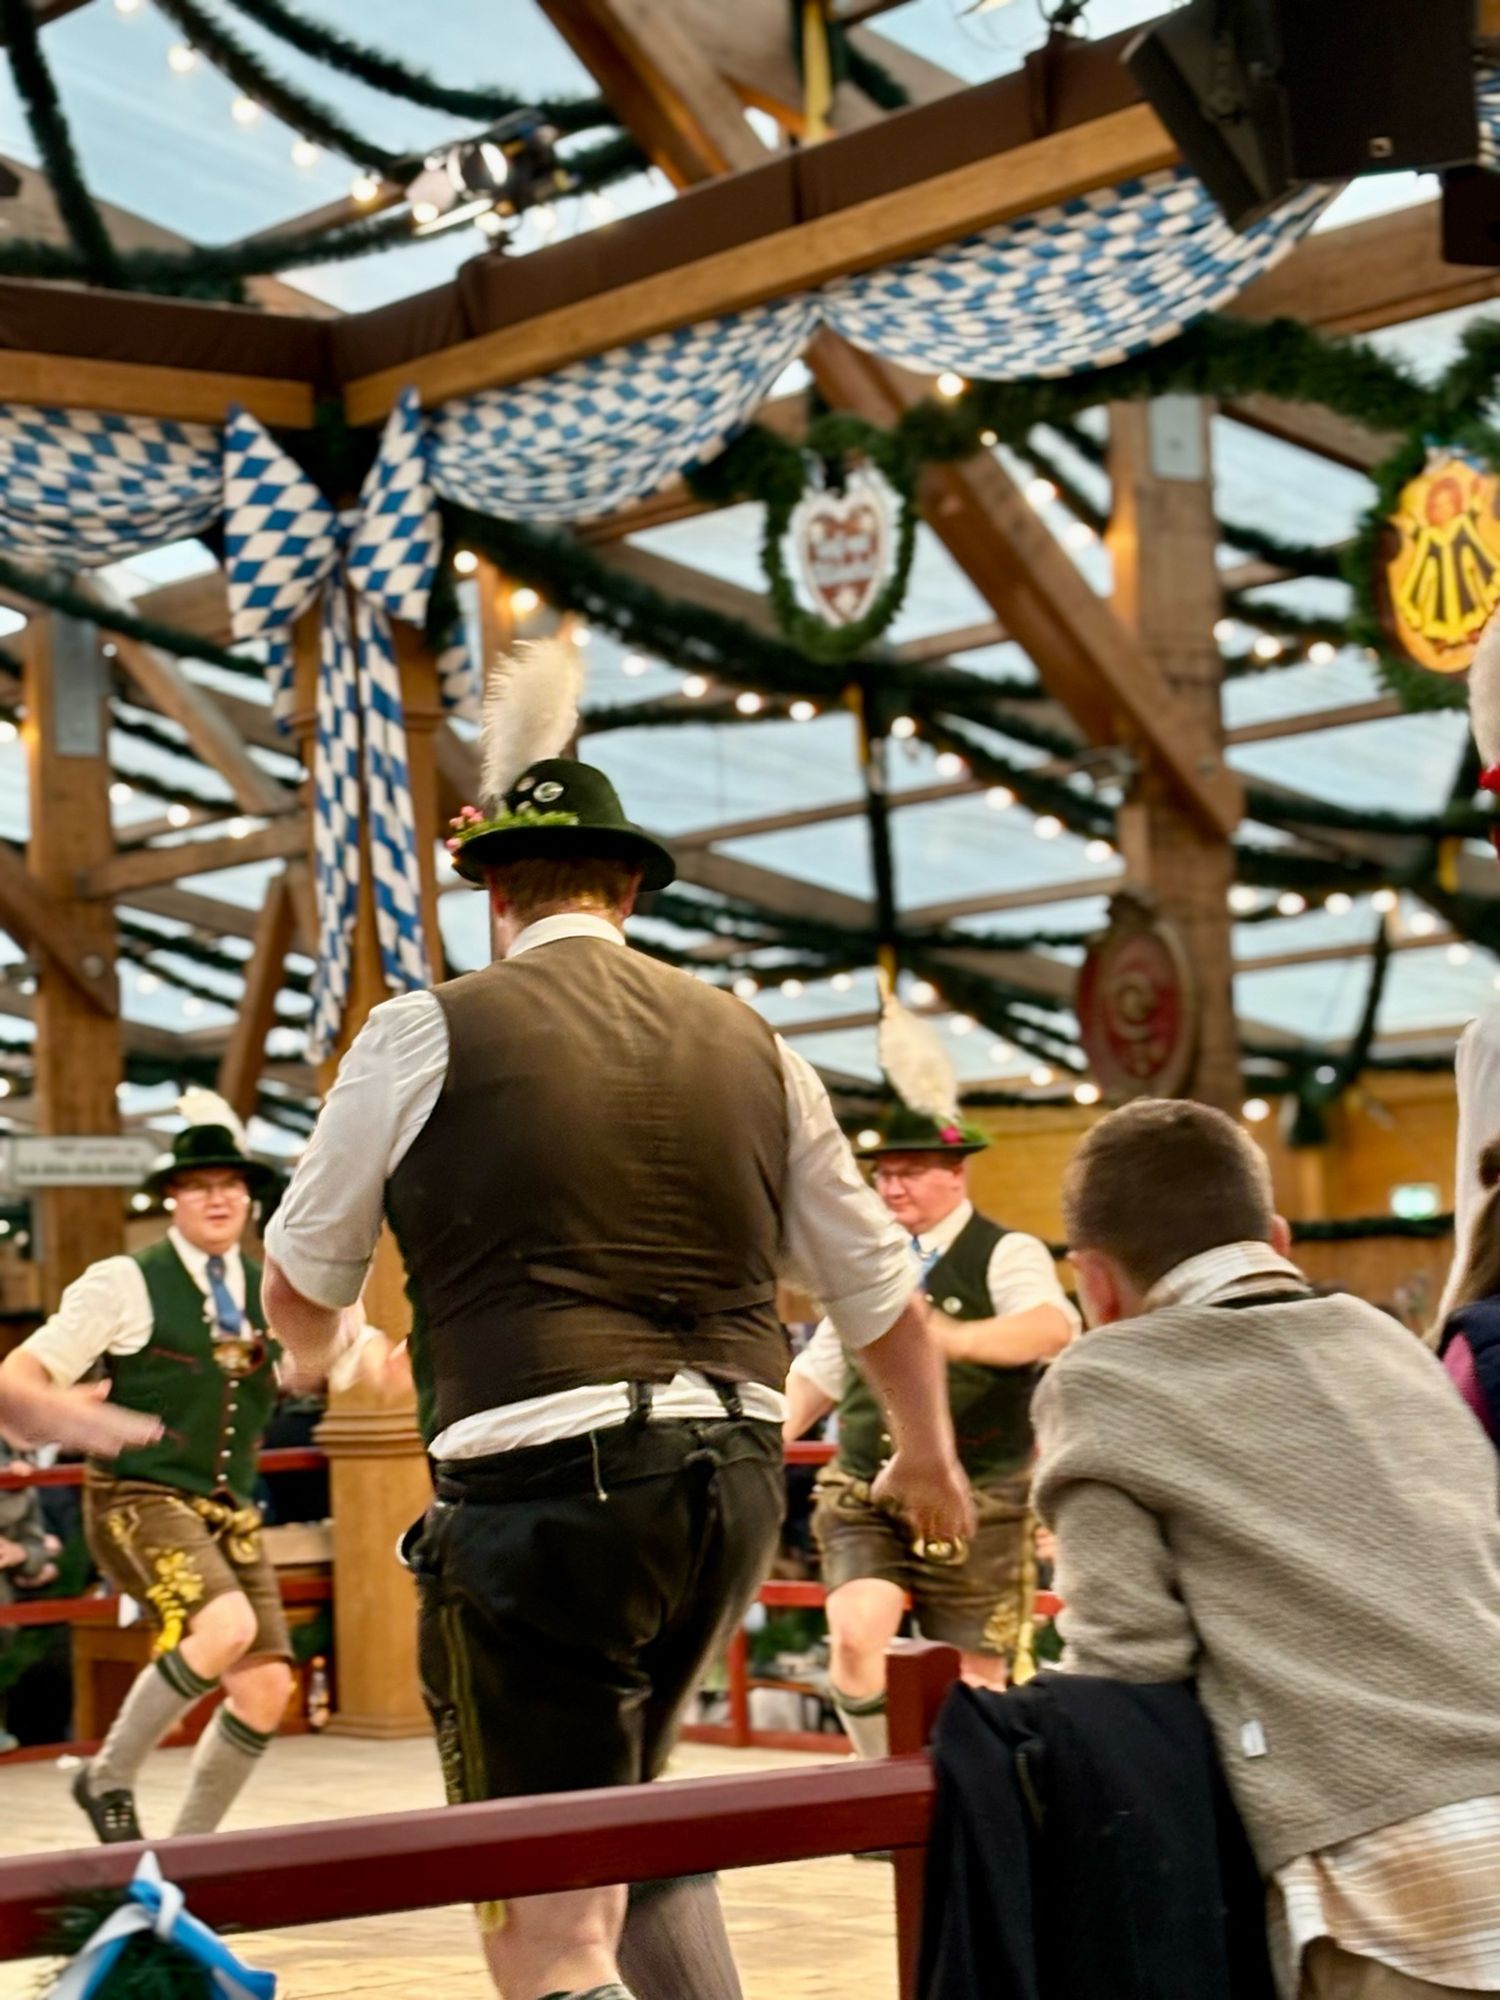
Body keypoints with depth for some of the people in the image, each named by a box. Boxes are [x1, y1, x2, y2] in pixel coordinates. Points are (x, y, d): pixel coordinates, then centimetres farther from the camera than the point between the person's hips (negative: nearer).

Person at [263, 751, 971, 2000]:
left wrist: (319, 1355, 36)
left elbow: (300, 1291, 11)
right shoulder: (748, 1043, 12)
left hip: (546, 1480, -6)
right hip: (737, 1476, 6)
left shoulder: (429, 1033, -1)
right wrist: (928, 1451, 40)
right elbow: (878, 1285, 21)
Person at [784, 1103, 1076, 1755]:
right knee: (855, 1636, -19)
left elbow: (1052, 1325, -26)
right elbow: (818, 1371, 18)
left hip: (975, 1503, -3)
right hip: (862, 1495, 3)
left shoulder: (1007, 1255, -5)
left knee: (974, 1677, 1)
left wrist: (959, 1338, -44)